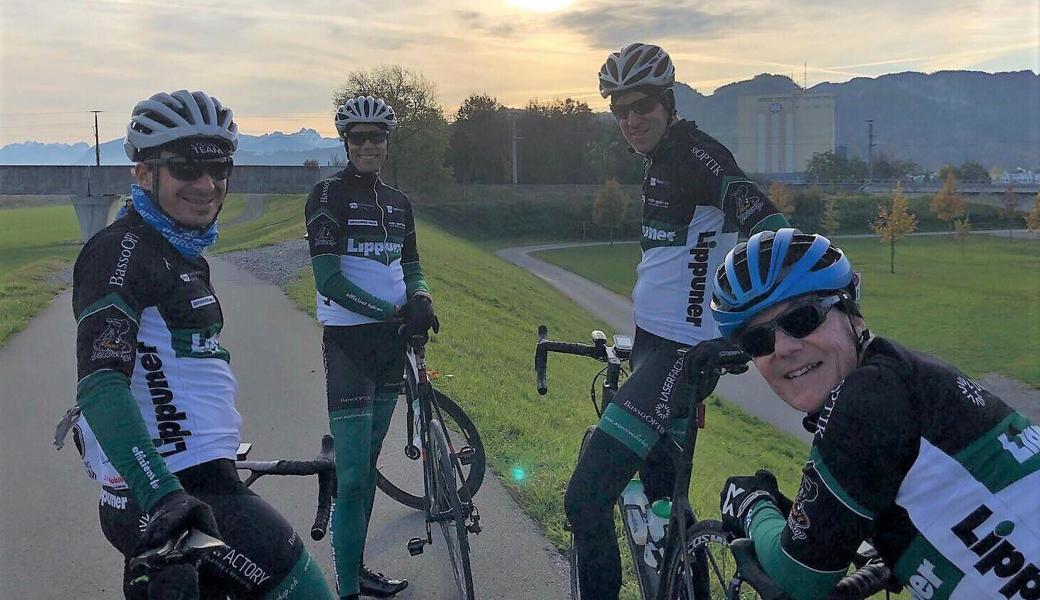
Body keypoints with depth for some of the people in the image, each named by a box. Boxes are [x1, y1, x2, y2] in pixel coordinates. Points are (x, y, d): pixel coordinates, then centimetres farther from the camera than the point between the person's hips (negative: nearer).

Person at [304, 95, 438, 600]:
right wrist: (394, 311, -20)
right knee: (352, 477, -10)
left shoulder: (398, 203, 12)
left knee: (369, 466, 15)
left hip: (391, 341, 7)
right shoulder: (328, 195, -8)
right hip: (348, 340, -6)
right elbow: (329, 279, -16)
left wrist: (420, 298, -7)